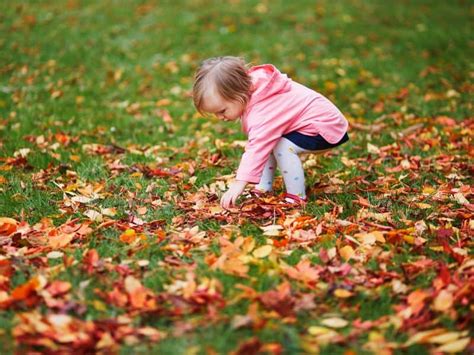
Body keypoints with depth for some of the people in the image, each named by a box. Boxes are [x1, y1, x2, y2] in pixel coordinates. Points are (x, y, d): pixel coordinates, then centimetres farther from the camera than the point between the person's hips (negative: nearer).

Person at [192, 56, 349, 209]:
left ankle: (297, 198, -16)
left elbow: (256, 150, -39)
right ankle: (263, 189, 9)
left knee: (282, 147, -26)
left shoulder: (262, 113, -32)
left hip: (327, 126, -10)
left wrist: (239, 184, -44)